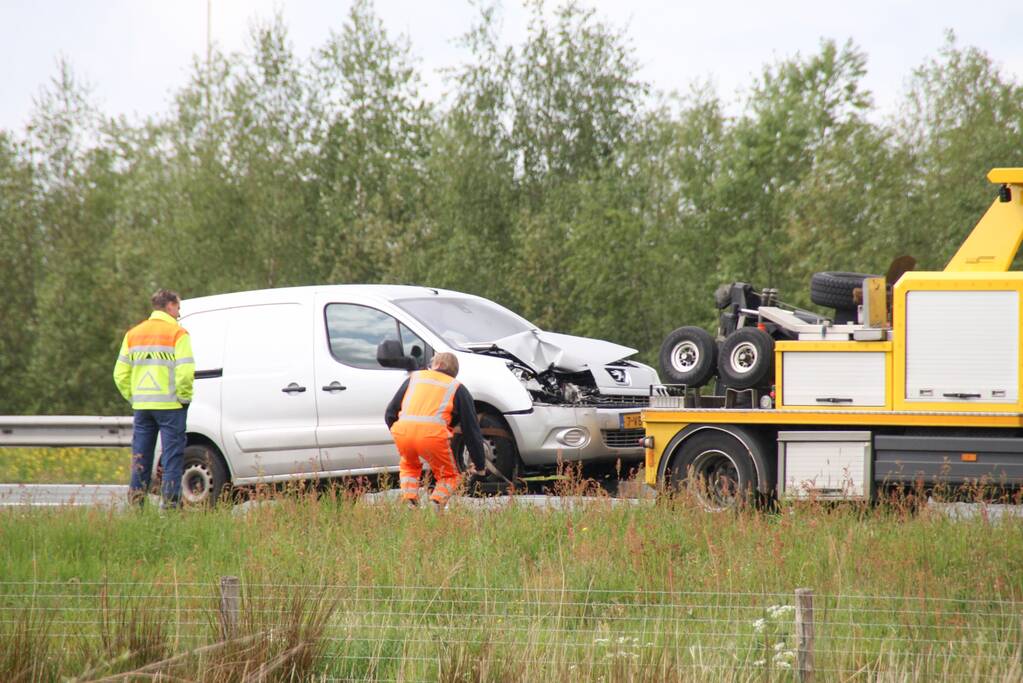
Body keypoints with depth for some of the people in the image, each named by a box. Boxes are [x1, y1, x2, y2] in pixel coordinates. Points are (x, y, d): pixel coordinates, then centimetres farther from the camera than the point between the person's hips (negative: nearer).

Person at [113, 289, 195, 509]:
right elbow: (185, 372, -17)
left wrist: (132, 398, 14)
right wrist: (184, 397, -5)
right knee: (173, 456, 0)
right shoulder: (177, 333, -6)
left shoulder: (133, 334, 12)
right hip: (170, 406, -5)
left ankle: (135, 504, 10)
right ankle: (170, 502, -5)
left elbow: (120, 374, 8)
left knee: (140, 458, 10)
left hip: (141, 406, 5)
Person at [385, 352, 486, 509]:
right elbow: (472, 429, 20)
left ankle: (409, 503, 13)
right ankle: (436, 504, -6)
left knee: (409, 466, 33)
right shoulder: (458, 388, 21)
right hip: (432, 434, -2)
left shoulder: (414, 377, 28)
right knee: (449, 476, 20)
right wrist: (479, 465, 27)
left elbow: (390, 413, 28)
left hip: (402, 432, 2)